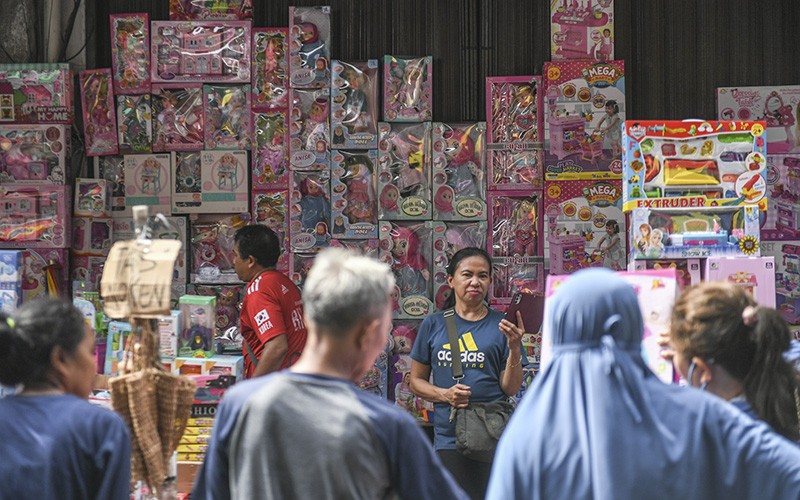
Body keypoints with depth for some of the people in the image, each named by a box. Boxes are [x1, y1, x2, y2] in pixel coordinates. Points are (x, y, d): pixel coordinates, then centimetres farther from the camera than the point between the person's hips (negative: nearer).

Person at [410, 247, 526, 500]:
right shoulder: (434, 325, 7)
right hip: (449, 438, 1)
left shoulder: (501, 326, 5)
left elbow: (510, 389, 2)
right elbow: (417, 381, 11)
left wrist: (514, 347, -13)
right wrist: (444, 394, -8)